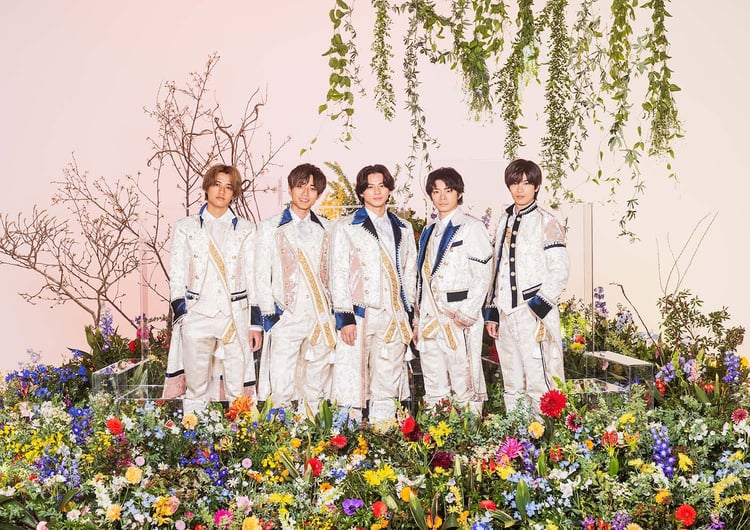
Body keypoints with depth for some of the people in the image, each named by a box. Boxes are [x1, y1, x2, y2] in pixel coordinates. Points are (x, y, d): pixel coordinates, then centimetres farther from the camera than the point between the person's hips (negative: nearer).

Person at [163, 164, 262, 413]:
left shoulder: (245, 229, 9)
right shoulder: (185, 227, 9)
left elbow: (253, 277, 7)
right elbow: (176, 276, 6)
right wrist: (181, 316, -4)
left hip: (236, 317, 0)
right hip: (197, 317, 0)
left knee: (238, 390, 1)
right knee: (195, 389, 4)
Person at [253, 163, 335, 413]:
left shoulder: (326, 229, 12)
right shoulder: (270, 228, 5)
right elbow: (261, 276, 2)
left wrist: (336, 313, 7)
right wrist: (268, 314, -6)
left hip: (321, 319, 3)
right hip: (285, 318, -3)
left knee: (316, 391, 8)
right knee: (281, 390, -3)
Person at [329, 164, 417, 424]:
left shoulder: (403, 228, 16)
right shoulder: (345, 227, 4)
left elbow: (409, 273, 17)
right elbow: (338, 275, -2)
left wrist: (408, 313, 12)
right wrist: (345, 317, -10)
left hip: (394, 317, 4)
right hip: (359, 315, -3)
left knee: (388, 384, 7)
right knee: (354, 381, -2)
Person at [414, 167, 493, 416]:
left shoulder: (471, 227, -2)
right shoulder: (428, 232, 18)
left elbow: (483, 276, -8)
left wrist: (467, 315, -15)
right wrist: (418, 320, 15)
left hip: (460, 318, -6)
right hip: (429, 318, 6)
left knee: (464, 384, -4)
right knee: (433, 388, 9)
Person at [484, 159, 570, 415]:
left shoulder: (546, 222, -4)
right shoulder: (504, 221, 17)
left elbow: (560, 270, -9)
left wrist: (538, 306, -15)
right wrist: (491, 311, 16)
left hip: (536, 315, -7)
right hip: (506, 314, 7)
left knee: (540, 384, -9)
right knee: (512, 387, 12)